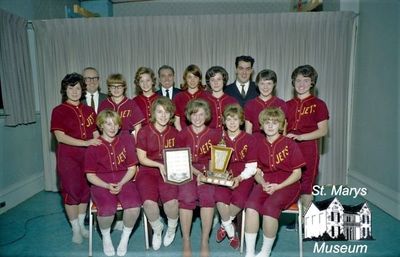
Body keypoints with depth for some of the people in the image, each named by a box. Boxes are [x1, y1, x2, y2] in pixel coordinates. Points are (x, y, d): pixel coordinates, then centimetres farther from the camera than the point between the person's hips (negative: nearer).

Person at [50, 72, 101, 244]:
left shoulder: (89, 111, 10)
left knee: (85, 190, 10)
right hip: (68, 157, -3)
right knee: (71, 191, 3)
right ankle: (75, 229, 19)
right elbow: (60, 136, -14)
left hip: (87, 155, 4)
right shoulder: (58, 111, -2)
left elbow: (96, 134, 11)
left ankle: (81, 225, 28)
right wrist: (85, 142, -22)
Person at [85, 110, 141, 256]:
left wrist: (121, 184, -12)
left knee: (134, 206, -28)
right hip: (101, 184, -1)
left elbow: (132, 168, 4)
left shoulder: (126, 140, 5)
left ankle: (125, 237, 4)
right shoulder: (94, 147, 2)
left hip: (124, 181, 1)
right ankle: (106, 237, 7)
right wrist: (107, 186, -14)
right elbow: (90, 175, 2)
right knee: (107, 210, -30)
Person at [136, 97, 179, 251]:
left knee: (171, 201, -26)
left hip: (169, 171, 1)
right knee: (149, 202, -27)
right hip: (148, 170, -1)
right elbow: (141, 158, -2)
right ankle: (157, 228, 9)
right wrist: (159, 165, -15)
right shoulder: (144, 132, -1)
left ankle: (172, 228, 10)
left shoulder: (174, 133, 7)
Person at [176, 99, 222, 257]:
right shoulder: (183, 134, 5)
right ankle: (186, 242, -11)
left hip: (206, 171, 0)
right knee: (187, 197, -27)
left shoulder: (213, 134, 5)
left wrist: (206, 174, -12)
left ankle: (205, 242, -12)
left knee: (207, 196, -28)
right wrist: (196, 172, -13)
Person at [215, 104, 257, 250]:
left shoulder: (249, 139, 0)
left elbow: (251, 167, -3)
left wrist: (239, 178, -19)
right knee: (220, 196, -28)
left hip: (244, 177, -1)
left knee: (239, 198, -30)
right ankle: (231, 232, 1)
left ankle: (224, 225, 4)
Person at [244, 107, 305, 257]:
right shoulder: (258, 143, 7)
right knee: (251, 205, -28)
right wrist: (263, 183, -10)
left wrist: (278, 187, -13)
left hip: (287, 185, -3)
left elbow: (297, 173, -1)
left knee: (269, 207, -31)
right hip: (265, 183, 3)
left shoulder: (290, 144, -2)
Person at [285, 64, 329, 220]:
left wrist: (299, 137, -17)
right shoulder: (288, 105, 12)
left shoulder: (318, 104, -1)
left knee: (306, 185, 3)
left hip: (308, 148, -4)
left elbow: (323, 130, -7)